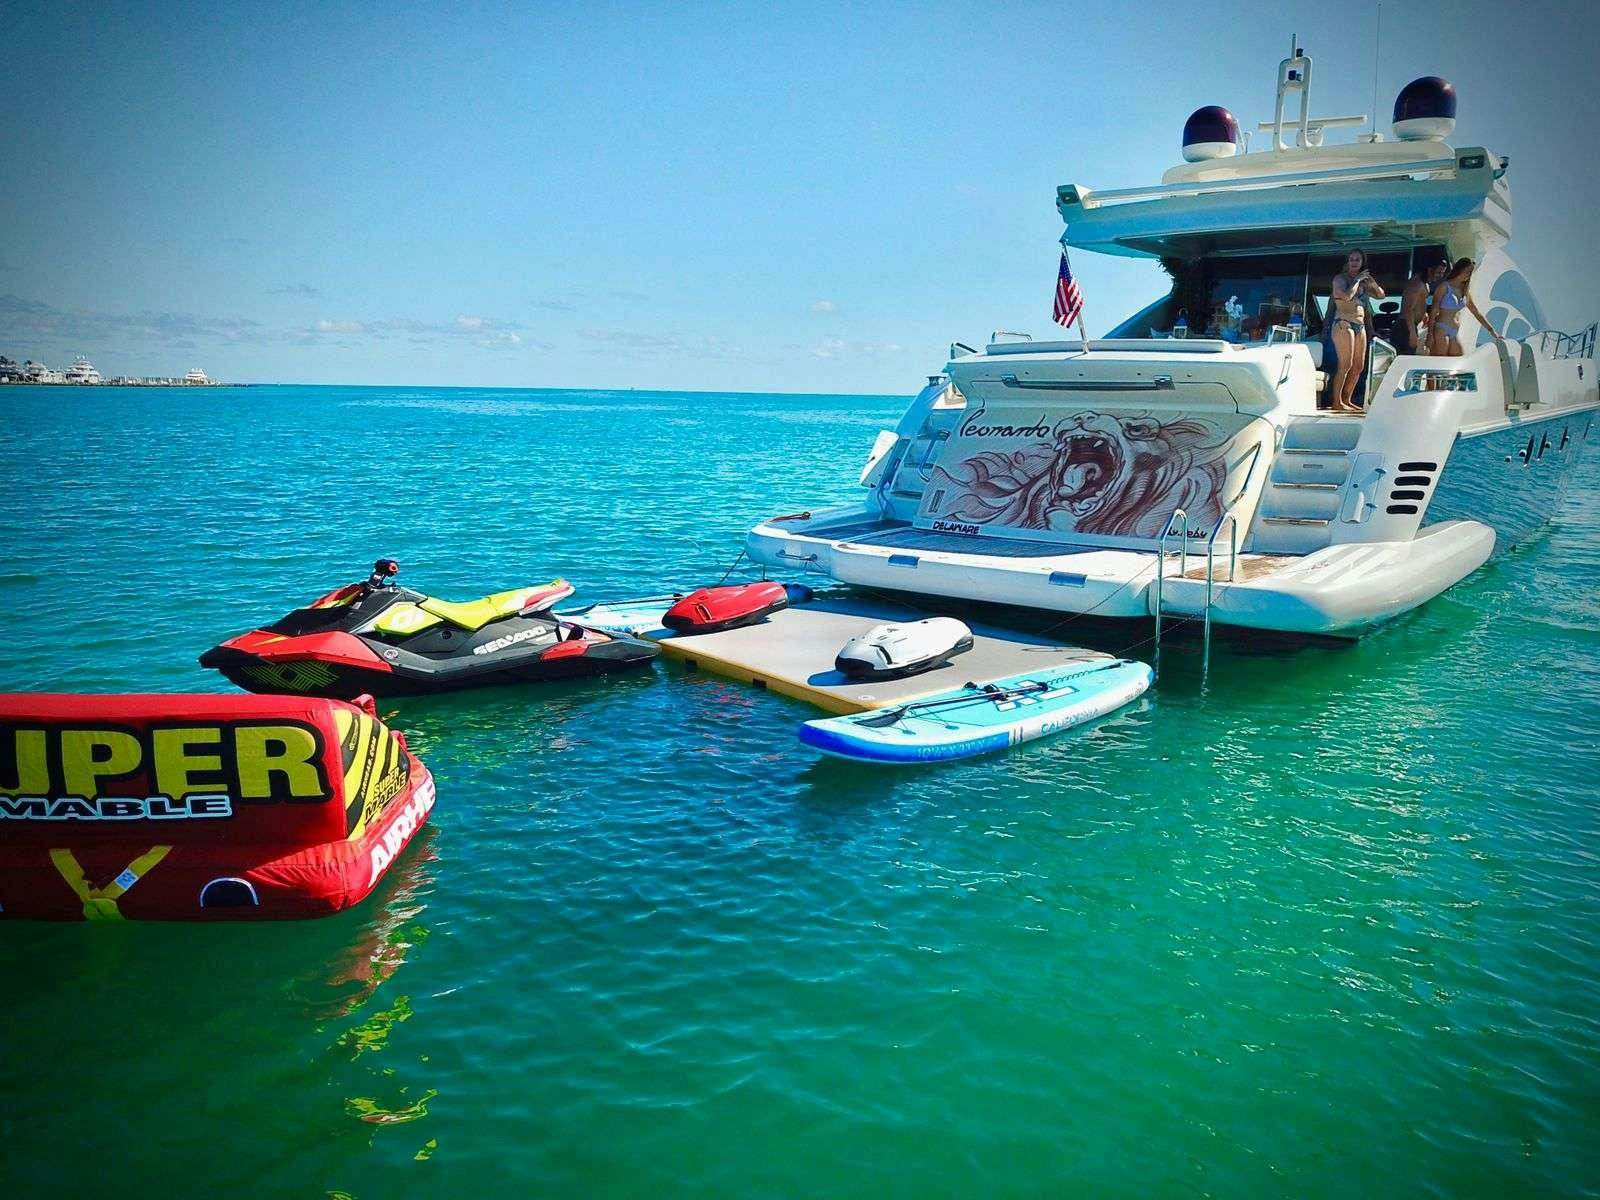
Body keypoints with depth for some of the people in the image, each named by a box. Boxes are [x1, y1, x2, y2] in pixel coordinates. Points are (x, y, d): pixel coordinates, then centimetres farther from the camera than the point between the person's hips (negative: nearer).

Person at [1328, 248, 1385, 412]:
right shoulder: (1340, 279, -1)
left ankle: (1347, 400, 12)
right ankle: (1337, 402, -11)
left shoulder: (1363, 283, 18)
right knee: (1345, 365, -14)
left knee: (1358, 367, 5)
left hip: (1360, 326, 7)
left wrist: (1370, 280, 5)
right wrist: (1358, 279, -7)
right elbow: (1347, 295, -19)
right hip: (1343, 324, -7)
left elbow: (1380, 295, 18)